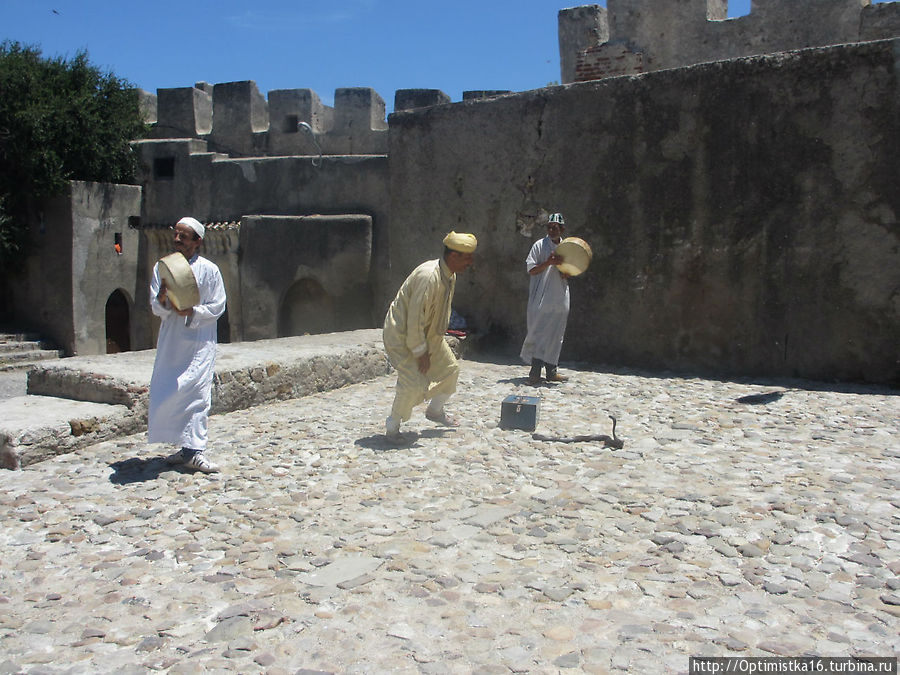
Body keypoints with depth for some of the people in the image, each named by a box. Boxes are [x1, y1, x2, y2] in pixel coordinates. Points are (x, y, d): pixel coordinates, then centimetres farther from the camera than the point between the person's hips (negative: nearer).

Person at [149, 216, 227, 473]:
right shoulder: (162, 267, 8)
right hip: (170, 340, 4)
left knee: (197, 394, -10)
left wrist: (192, 312, -18)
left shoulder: (209, 270, -1)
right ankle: (187, 447, 16)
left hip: (200, 340, -4)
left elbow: (218, 307, -3)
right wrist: (163, 300, -19)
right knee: (166, 393, 5)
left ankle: (194, 451, -9)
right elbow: (156, 308, 3)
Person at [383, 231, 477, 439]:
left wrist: (436, 339, 12)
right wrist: (421, 352, -22)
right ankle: (393, 425, 4)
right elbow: (415, 317, -29)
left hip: (428, 333, 10)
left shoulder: (451, 276, 0)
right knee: (414, 383, -19)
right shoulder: (428, 276, -30)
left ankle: (435, 410, 38)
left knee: (450, 369, 16)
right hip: (402, 334, -10)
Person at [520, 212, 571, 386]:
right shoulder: (540, 245, -2)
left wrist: (565, 272, -6)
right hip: (541, 299, -5)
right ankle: (535, 372, -3)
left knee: (555, 336, 9)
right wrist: (548, 262, -19)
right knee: (539, 334, -7)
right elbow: (531, 269, -6)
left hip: (560, 298, 5)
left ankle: (551, 371, 17)